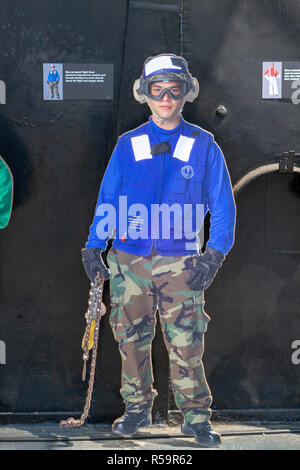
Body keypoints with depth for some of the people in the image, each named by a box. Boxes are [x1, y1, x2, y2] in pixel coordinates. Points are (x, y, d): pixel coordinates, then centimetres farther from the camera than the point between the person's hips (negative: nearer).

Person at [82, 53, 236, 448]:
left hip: (181, 262, -2)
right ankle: (137, 408, 23)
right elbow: (106, 201, 12)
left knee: (186, 343, -5)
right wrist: (94, 246, 2)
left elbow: (223, 205, 4)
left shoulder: (204, 146, 4)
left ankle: (196, 416, 8)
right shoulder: (127, 146, 9)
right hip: (128, 259, 2)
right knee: (131, 338, 7)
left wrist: (214, 254, -7)